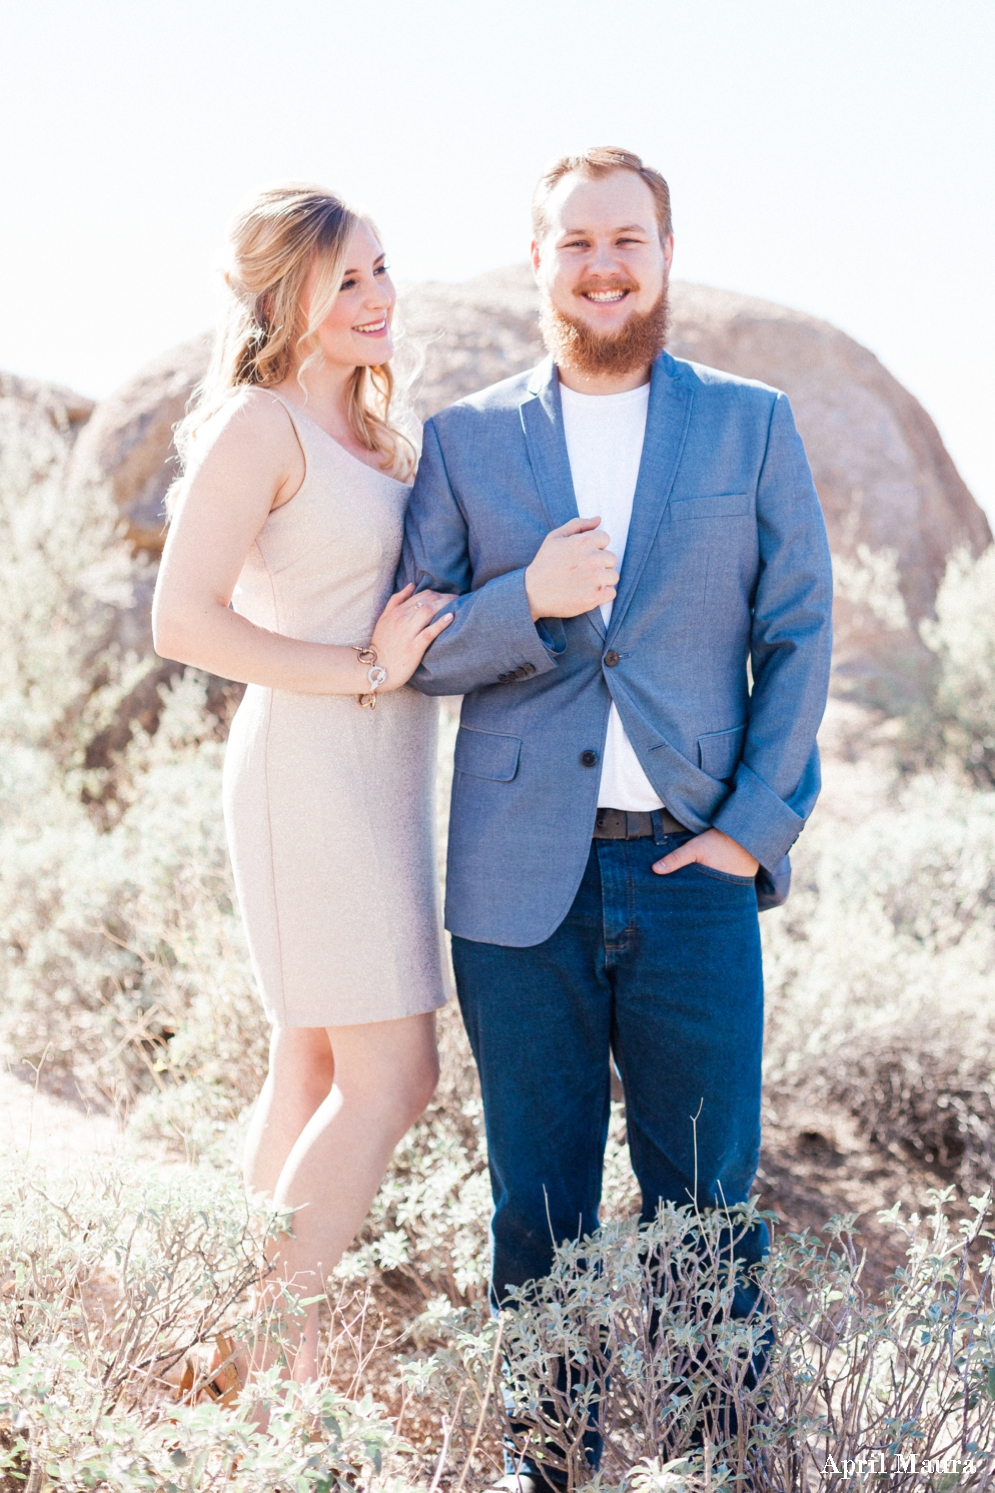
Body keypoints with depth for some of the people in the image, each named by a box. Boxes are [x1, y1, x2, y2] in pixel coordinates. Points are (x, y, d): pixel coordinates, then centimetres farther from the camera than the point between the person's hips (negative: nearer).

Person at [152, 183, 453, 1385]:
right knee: (391, 1075, -8)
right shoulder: (259, 424, -13)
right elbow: (185, 619, -20)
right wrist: (367, 670, -18)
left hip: (375, 775, 9)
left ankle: (267, 1333, 21)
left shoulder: (369, 430, 15)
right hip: (315, 766, -9)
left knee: (312, 1073, 12)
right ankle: (273, 1351, 2)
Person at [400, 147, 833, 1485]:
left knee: (707, 1199, 5)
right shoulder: (465, 442, 8)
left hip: (692, 871, 0)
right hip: (520, 882, 1)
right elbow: (415, 653, 5)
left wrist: (758, 825, -5)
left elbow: (798, 635, 6)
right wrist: (530, 601, -15)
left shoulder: (753, 425, 8)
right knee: (538, 1207, 9)